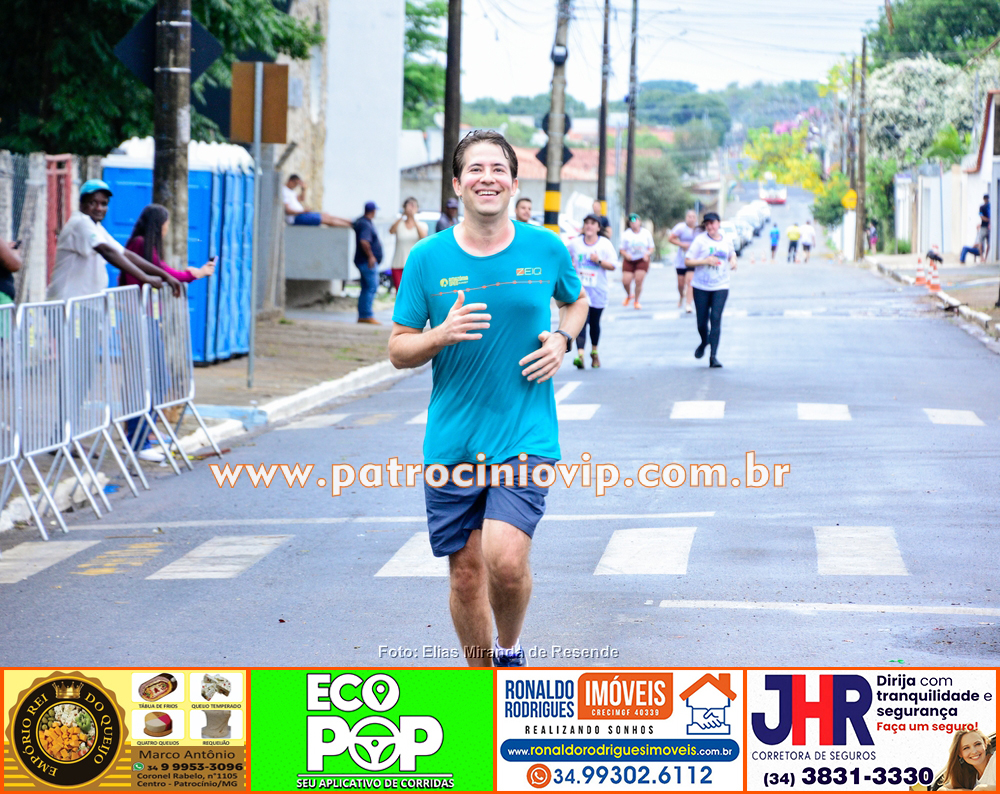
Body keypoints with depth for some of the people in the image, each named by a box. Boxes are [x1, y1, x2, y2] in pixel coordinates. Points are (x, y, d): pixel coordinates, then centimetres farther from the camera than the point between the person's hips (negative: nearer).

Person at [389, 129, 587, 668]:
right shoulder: (428, 258, 0)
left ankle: (510, 650, 12)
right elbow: (399, 351, 3)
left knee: (506, 560, -18)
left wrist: (561, 338, 2)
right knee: (465, 571, 5)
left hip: (525, 436, -1)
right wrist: (442, 335, -17)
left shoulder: (546, 249, 2)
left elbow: (577, 300, 23)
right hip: (452, 439, 1)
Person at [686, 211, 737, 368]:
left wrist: (733, 261, 3)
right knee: (702, 321, 5)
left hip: (721, 287, 1)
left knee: (716, 319, -12)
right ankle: (704, 342, 39)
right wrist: (705, 261, -18)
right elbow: (688, 261, -5)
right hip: (701, 286, -1)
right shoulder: (700, 240, -4)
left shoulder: (727, 241, 6)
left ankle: (713, 356, -11)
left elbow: (732, 254, 26)